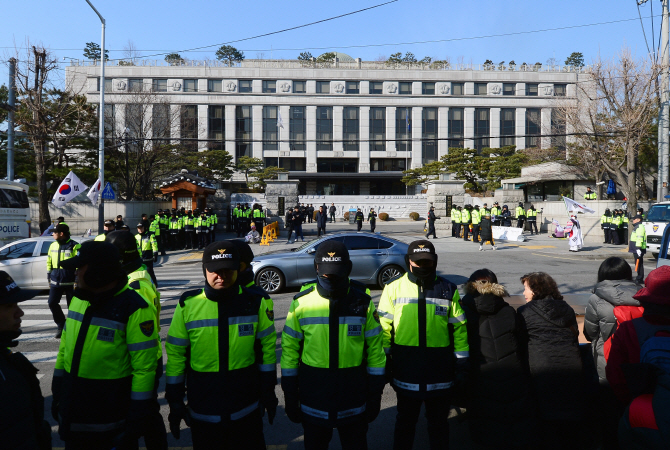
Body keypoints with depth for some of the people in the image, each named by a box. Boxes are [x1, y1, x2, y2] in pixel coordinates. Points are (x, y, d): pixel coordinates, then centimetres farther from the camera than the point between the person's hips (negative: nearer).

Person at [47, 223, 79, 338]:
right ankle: (61, 326, 16)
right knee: (52, 303, -1)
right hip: (56, 282, 6)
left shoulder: (74, 246, -8)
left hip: (70, 282, -6)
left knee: (72, 306, 2)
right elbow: (49, 263, 19)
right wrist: (49, 279, 15)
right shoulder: (53, 246, 12)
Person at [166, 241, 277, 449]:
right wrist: (175, 401, 2)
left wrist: (268, 391, 6)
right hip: (202, 412, 0)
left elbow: (267, 347, 2)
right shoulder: (188, 305, -9)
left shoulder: (255, 303, -7)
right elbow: (176, 354, -2)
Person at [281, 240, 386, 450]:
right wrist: (290, 395, 1)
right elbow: (290, 348, -1)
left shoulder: (362, 301, -7)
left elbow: (375, 348, -1)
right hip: (313, 392, 0)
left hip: (353, 397, 0)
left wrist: (376, 393, 1)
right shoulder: (302, 302, -8)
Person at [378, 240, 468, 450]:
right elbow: (384, 327, -2)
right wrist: (384, 361, -2)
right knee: (405, 420, 18)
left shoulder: (448, 289, -1)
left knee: (439, 422, 18)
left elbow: (459, 327, 1)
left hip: (440, 370, 1)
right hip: (406, 370, 0)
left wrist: (462, 361, 1)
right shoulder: (394, 288, -4)